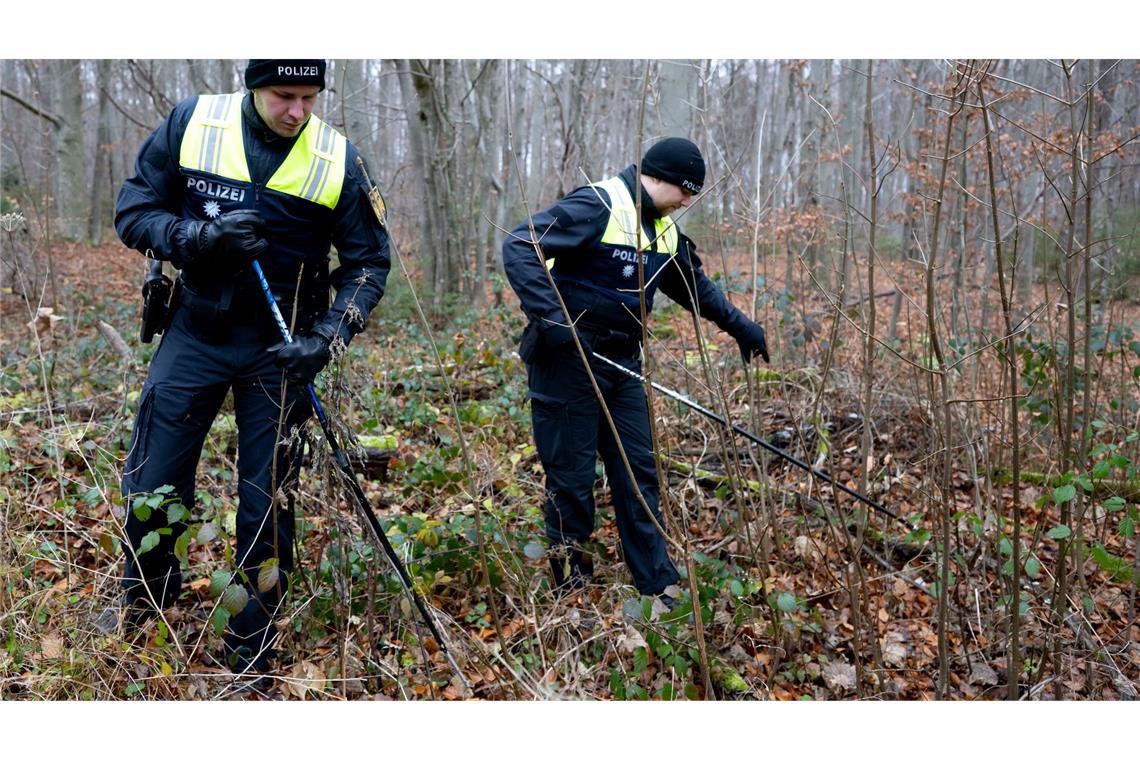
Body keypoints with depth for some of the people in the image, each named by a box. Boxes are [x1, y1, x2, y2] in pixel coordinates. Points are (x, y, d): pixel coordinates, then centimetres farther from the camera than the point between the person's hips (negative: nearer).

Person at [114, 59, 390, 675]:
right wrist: (202, 237, -22)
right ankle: (141, 611, 37)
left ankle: (252, 653, 25)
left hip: (281, 349, -1)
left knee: (267, 504, 7)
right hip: (194, 336, 1)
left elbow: (368, 261, -3)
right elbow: (133, 212, -2)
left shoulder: (337, 159, -8)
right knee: (152, 487, 6)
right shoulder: (192, 123, -6)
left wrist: (328, 339, -17)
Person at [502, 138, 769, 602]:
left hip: (622, 361, 8)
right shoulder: (597, 206, -17)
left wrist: (737, 324, 23)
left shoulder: (664, 229, 10)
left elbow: (691, 284, 26)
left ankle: (658, 589, 19)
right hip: (568, 359, -8)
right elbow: (519, 247, -24)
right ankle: (569, 584, 19)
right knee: (571, 480, 2)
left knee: (639, 472, 9)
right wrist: (550, 316, -31)